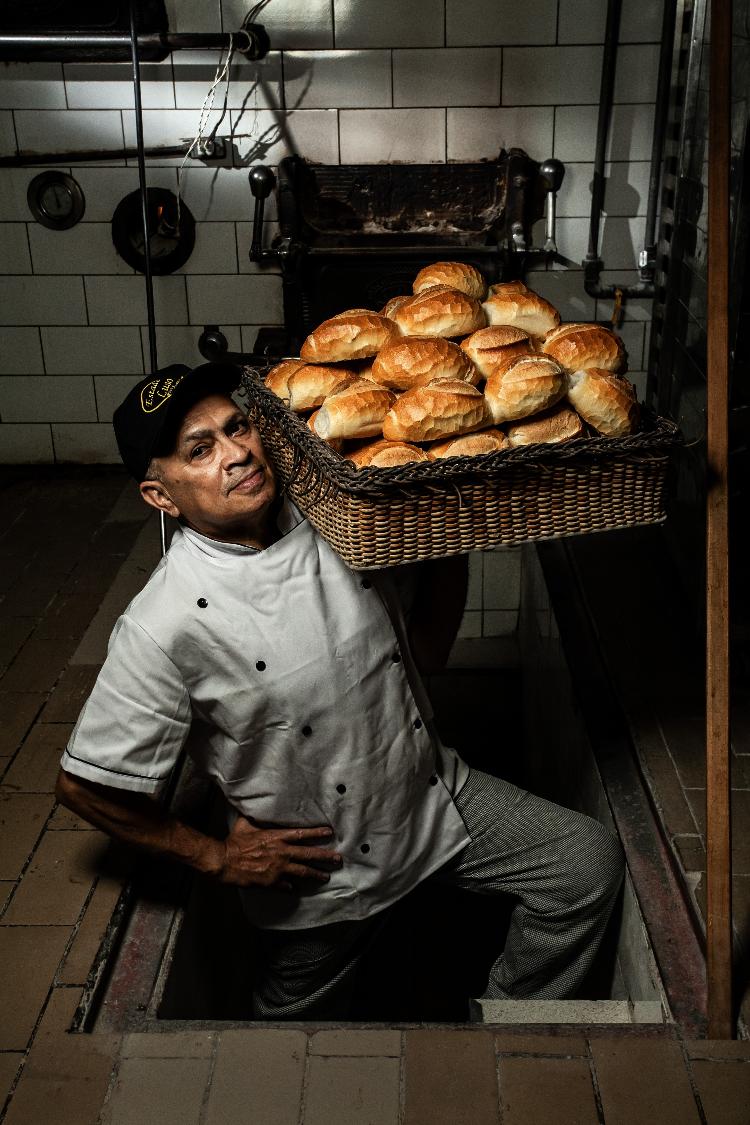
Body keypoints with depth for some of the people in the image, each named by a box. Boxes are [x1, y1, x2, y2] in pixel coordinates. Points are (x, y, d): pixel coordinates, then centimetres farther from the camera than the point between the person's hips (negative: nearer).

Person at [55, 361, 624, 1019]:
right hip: (314, 867, -4)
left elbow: (427, 651, 0)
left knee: (590, 863, 5)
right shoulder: (166, 626, -27)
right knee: (302, 1019, 20)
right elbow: (85, 785, -17)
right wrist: (218, 858, -9)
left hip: (436, 798, 4)